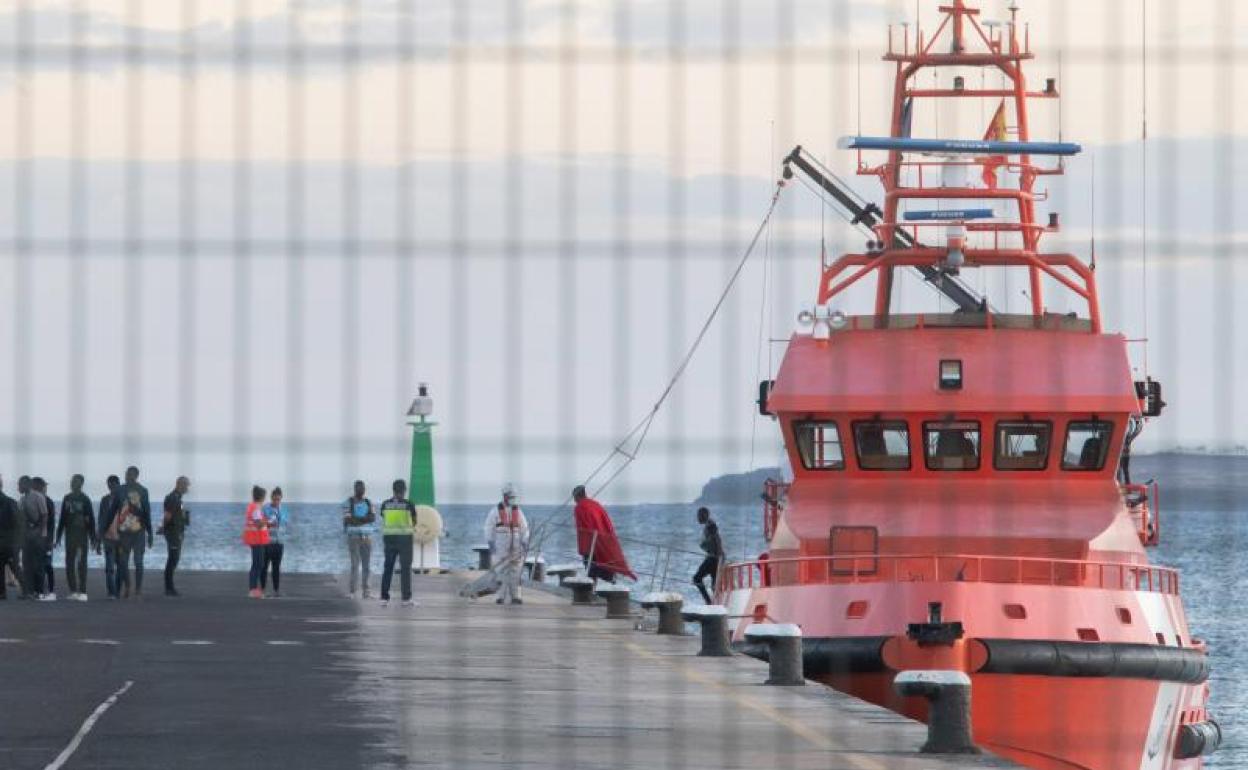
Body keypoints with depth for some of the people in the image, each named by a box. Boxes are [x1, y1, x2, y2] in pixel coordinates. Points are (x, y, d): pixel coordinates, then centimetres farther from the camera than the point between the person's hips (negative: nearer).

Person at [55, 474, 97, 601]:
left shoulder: (85, 500, -4)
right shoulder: (67, 499, 10)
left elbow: (91, 520, -4)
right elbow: (62, 519, 14)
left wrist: (93, 538, -7)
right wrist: (58, 537, 12)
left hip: (82, 535, -5)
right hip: (69, 534, 5)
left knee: (81, 563, -4)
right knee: (69, 563, 3)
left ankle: (82, 592, -3)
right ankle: (73, 591, 9)